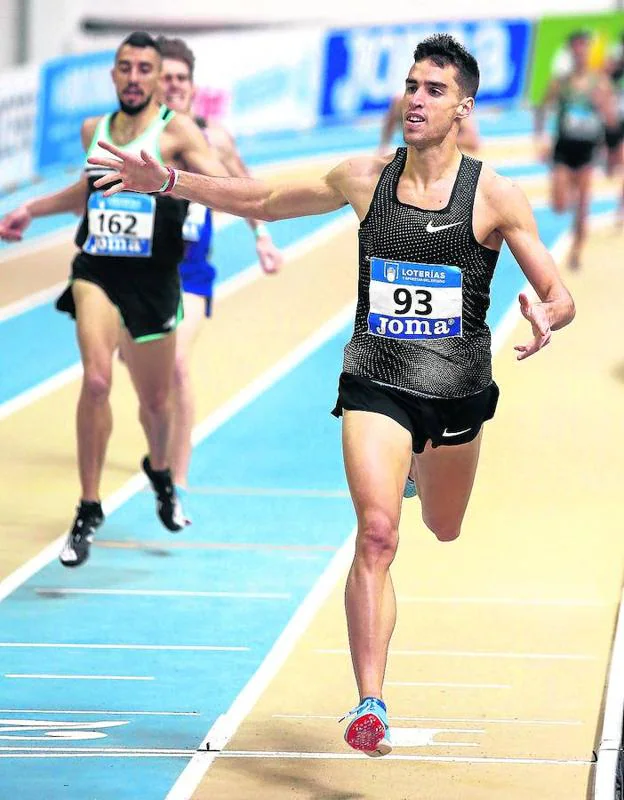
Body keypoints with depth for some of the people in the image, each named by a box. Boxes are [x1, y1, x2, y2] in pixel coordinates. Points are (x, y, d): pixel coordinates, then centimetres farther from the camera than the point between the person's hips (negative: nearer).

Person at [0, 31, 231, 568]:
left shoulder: (176, 131, -6)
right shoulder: (95, 130, 8)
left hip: (153, 281, -1)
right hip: (97, 270, 1)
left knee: (156, 400, 14)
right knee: (97, 379, -23)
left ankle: (160, 472, 50)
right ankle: (89, 510, -13)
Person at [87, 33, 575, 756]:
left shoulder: (495, 197, -8)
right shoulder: (365, 180, -1)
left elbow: (560, 297, -5)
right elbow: (263, 202, 14)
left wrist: (544, 316, -30)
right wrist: (167, 181, 7)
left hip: (457, 389, 1)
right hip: (375, 381, -1)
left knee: (443, 530, 23)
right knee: (376, 533, -20)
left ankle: (421, 464, 63)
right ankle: (370, 706, -22)